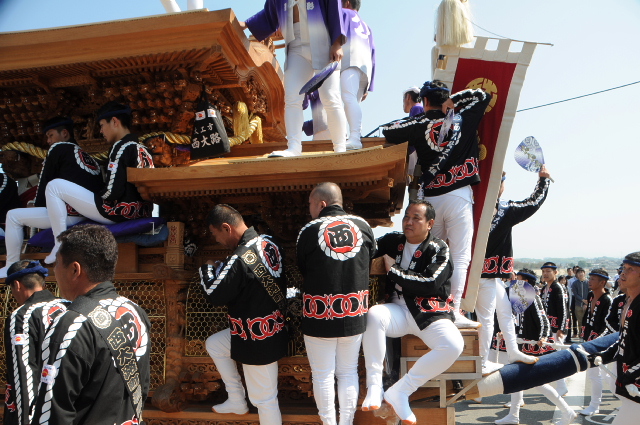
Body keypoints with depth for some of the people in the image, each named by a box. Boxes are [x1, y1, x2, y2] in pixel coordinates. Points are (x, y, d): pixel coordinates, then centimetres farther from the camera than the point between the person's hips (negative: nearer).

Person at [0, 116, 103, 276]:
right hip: (86, 216, 8)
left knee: (13, 216, 8)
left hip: (68, 214, -8)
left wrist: (38, 206, 20)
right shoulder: (89, 158, 21)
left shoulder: (59, 148, 2)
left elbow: (44, 183, 3)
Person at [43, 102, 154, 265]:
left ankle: (60, 248, -4)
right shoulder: (141, 148, 13)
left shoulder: (122, 147, -13)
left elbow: (112, 192, -20)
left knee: (54, 186, 0)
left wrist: (95, 194, 0)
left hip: (118, 212, -10)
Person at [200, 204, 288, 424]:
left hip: (257, 339, -9)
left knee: (264, 398, 7)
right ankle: (237, 401, 34)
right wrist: (221, 267, 4)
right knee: (213, 344, 25)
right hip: (273, 328, 9)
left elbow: (214, 295, -17)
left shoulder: (239, 260, -29)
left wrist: (208, 270, 0)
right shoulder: (268, 243, -3)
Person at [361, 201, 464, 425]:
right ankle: (374, 387, -20)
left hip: (430, 312, -1)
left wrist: (393, 271, -9)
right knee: (373, 314, -32)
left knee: (454, 346, -29)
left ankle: (399, 392, -16)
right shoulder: (392, 241, 10)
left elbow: (430, 284, -13)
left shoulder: (439, 249, -1)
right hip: (398, 311, 2)